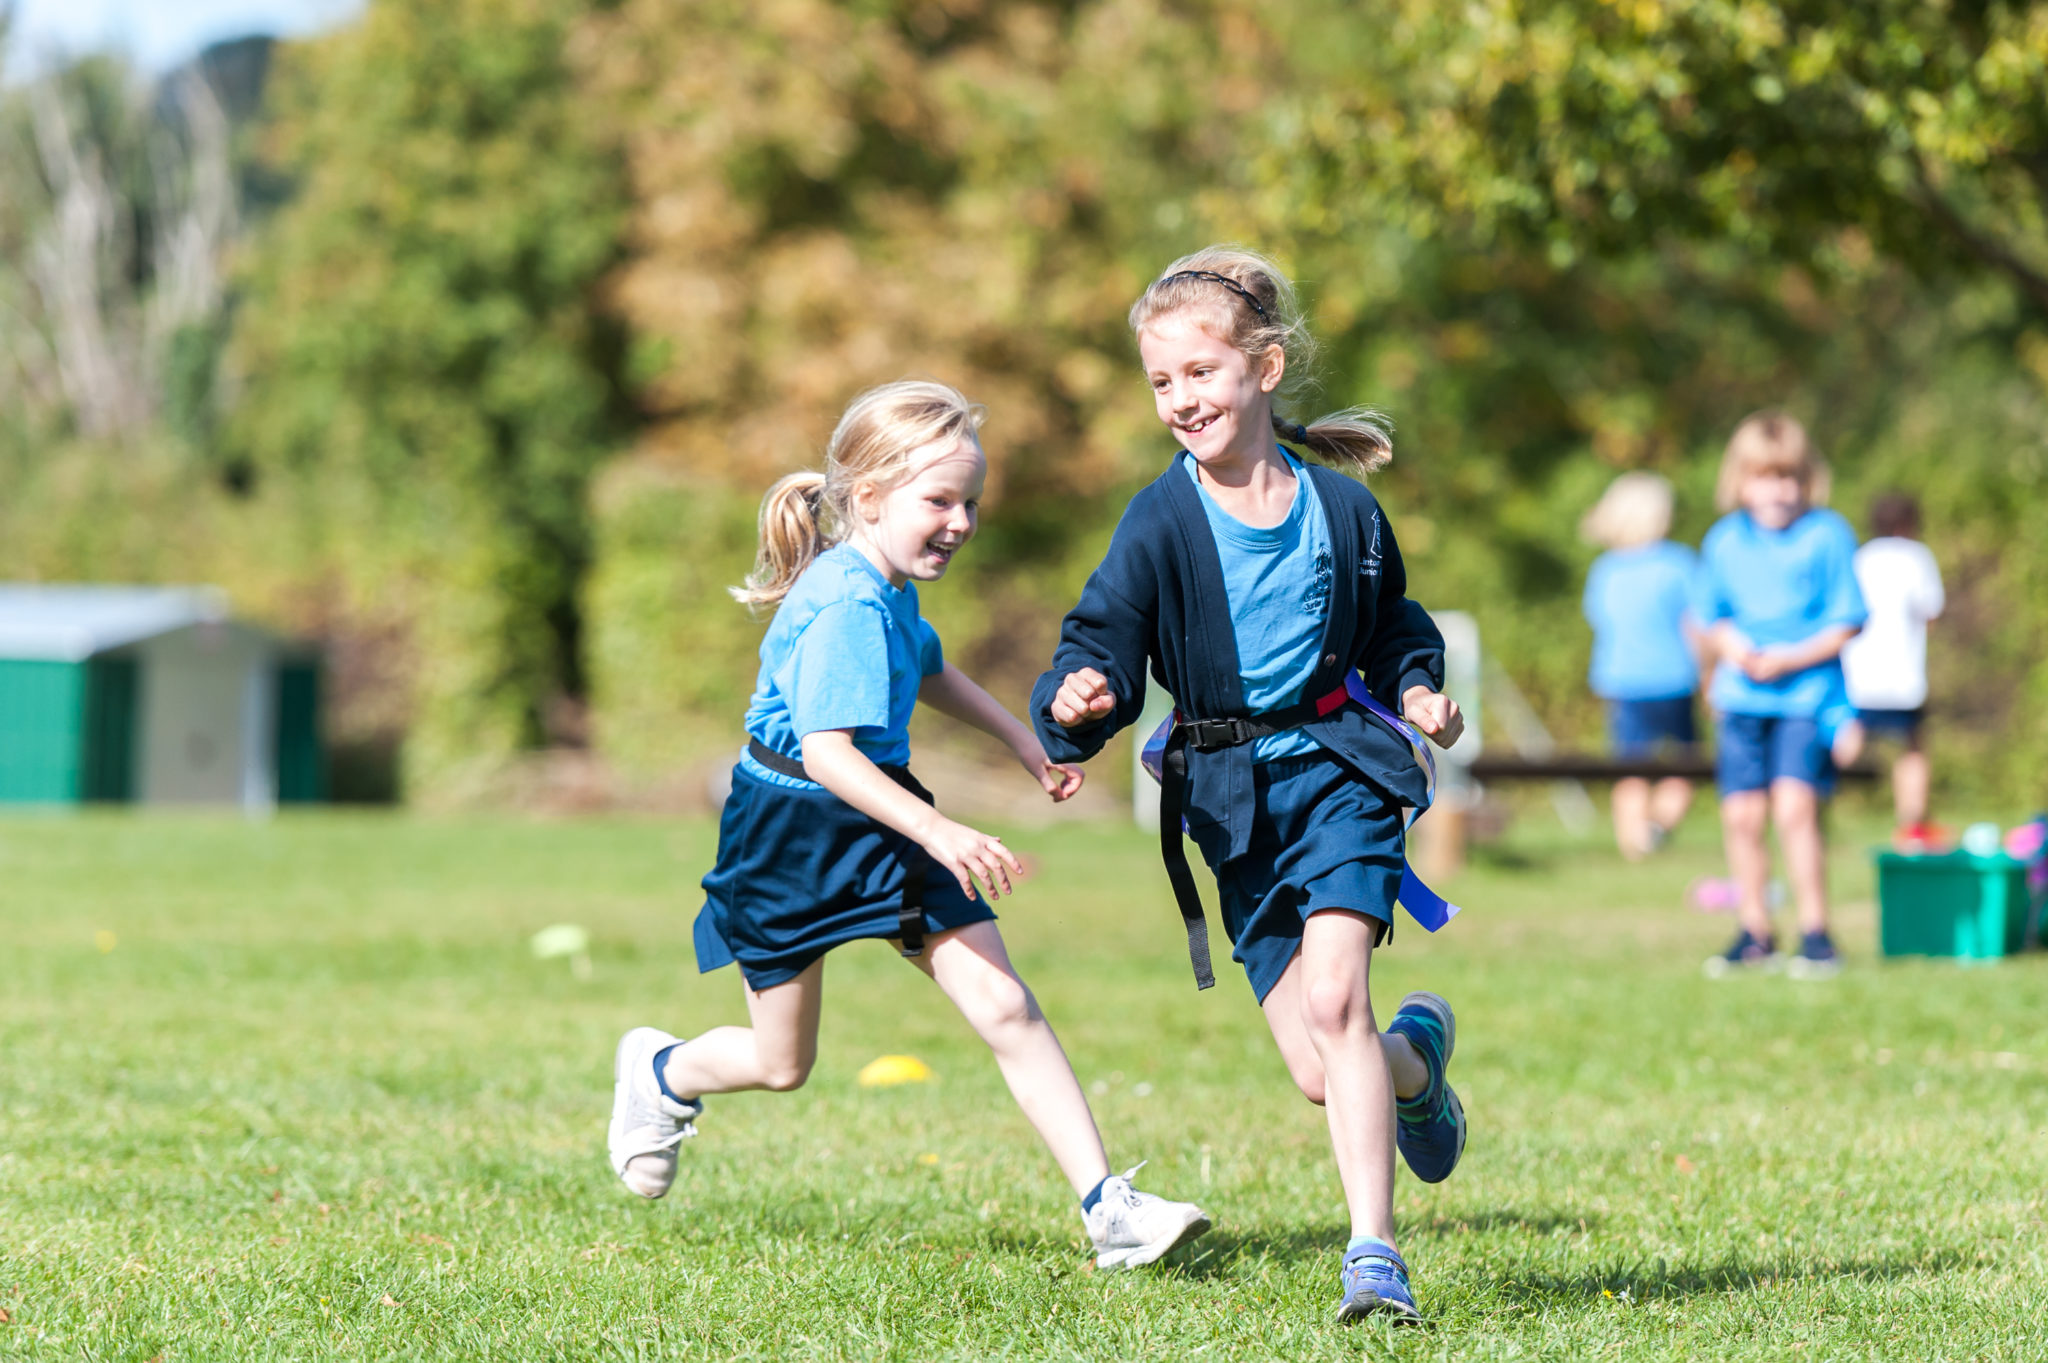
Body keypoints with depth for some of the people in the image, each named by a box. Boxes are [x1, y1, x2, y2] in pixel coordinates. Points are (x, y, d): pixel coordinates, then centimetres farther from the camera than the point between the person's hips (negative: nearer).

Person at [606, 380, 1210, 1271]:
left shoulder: (888, 587, 2)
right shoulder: (845, 607, -27)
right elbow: (827, 750, -38)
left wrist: (1021, 738, 20)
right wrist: (940, 834, -47)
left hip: (881, 821, 7)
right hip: (788, 835, -7)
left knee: (1003, 1006, -8)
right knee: (780, 1065, 10)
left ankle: (1105, 1208, -11)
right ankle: (661, 1072, 44)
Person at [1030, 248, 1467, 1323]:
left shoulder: (1342, 509, 0)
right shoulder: (1160, 523, -6)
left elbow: (1388, 628, 17)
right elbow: (1102, 641, -11)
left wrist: (1417, 689, -1)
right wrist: (1076, 701, -33)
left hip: (1336, 766, -1)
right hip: (1229, 799, 1)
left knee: (1330, 996, -23)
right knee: (1322, 1075, -2)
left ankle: (1373, 1252, -18)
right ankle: (1415, 1053, 36)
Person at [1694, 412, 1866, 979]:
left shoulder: (1827, 535, -4)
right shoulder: (1724, 541, 7)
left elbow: (1846, 622, -4)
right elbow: (1712, 614, 15)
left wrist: (1790, 659, -15)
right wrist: (1730, 641, -7)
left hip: (1807, 693, -4)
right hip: (1741, 696, 4)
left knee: (1793, 805, -17)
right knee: (1741, 814, 1)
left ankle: (1815, 933, -8)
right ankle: (1755, 934, 15)